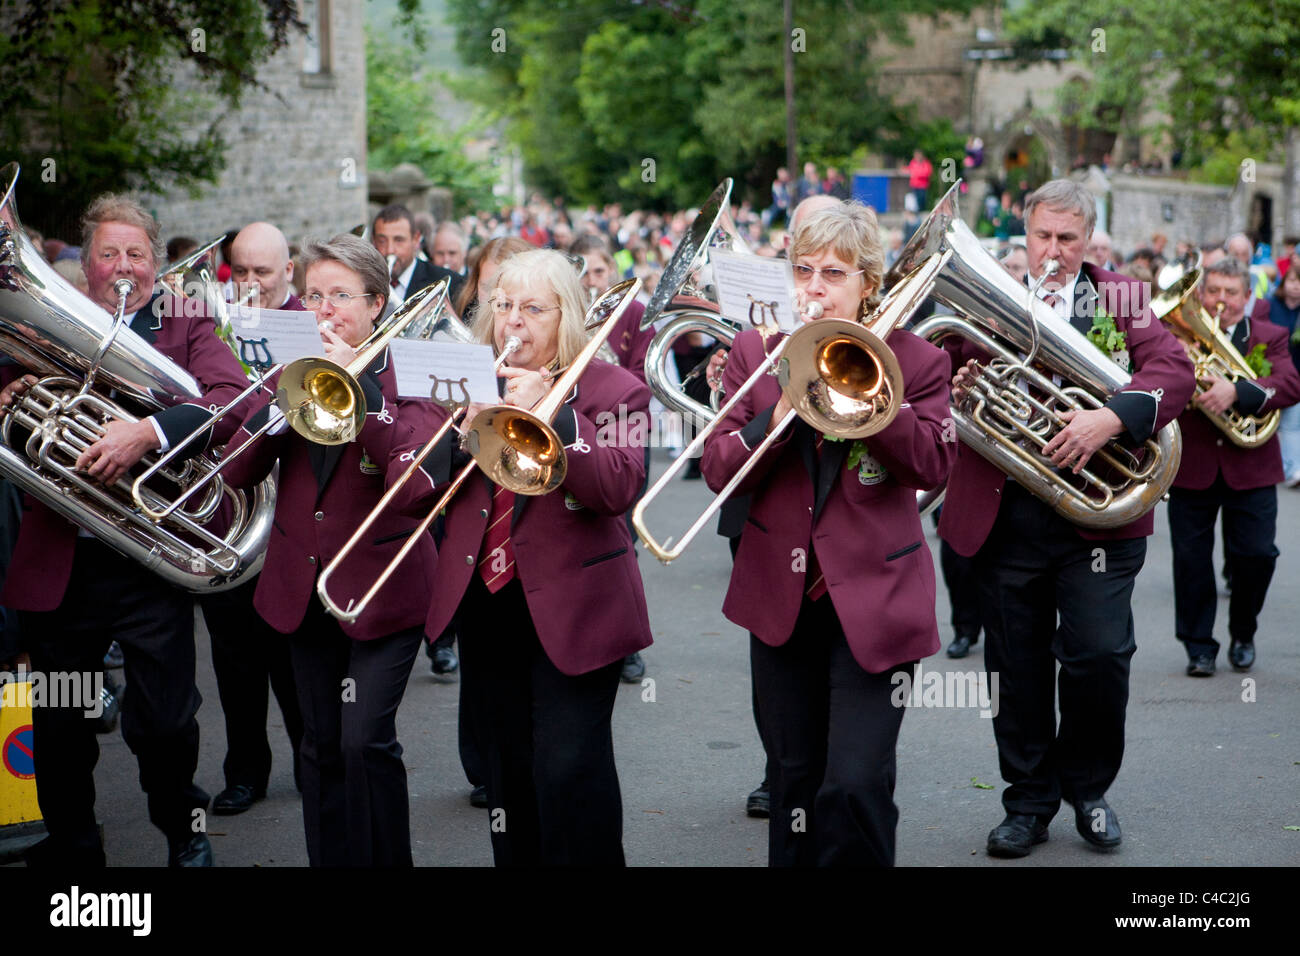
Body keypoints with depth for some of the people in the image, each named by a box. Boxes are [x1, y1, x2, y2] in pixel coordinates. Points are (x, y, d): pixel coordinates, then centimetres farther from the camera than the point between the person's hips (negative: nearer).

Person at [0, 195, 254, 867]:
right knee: (59, 731, 11)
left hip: (150, 565, -2)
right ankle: (70, 848, 32)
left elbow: (235, 398, -15)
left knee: (164, 724, 2)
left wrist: (149, 431, -29)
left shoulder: (185, 329, 4)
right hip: (56, 566, 3)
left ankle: (183, 830, 29)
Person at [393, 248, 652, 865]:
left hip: (571, 608, -4)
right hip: (487, 606, 5)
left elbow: (618, 489, -17)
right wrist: (462, 435, -13)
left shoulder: (612, 389, -1)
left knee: (568, 769, -11)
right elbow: (411, 494, 5)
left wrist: (551, 412, -22)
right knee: (507, 769, 11)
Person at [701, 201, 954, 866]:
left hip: (874, 597, -3)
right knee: (793, 779, 14)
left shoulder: (913, 360, -1)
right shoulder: (755, 351, 4)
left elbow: (932, 463, -15)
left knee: (856, 785, -11)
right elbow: (718, 470, -4)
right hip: (780, 593, 3)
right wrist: (779, 415, -21)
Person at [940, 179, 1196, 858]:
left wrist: (1110, 419, -24)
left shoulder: (1120, 298, 6)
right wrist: (956, 392, -13)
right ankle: (1030, 800, 23)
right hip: (1004, 514, 1)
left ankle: (1087, 784, 17)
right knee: (1018, 669, 7)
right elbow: (947, 377, 11)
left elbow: (1173, 370, -7)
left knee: (1100, 655, -7)